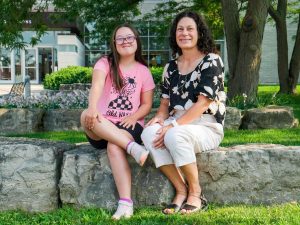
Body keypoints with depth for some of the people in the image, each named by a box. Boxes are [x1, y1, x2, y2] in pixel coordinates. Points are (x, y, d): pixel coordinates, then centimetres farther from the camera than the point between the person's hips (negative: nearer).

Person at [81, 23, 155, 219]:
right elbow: (97, 85, -19)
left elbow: (147, 104, 8)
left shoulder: (143, 71, 9)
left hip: (130, 125, -1)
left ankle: (126, 203, -40)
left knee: (114, 146, -35)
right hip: (103, 126, 1)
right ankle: (133, 148, -43)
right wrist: (92, 108, -40)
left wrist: (133, 117, -15)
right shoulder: (105, 63, 3)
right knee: (86, 116, -34)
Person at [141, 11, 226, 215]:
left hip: (207, 127, -5)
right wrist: (159, 117, -9)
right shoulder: (171, 67, 14)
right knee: (149, 133, -27)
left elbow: (202, 104, -14)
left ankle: (196, 193, -15)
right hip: (177, 126, 5)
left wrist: (173, 126, -22)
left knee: (174, 136, -36)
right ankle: (181, 190, -16)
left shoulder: (211, 61, -5)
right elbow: (165, 103, 15)